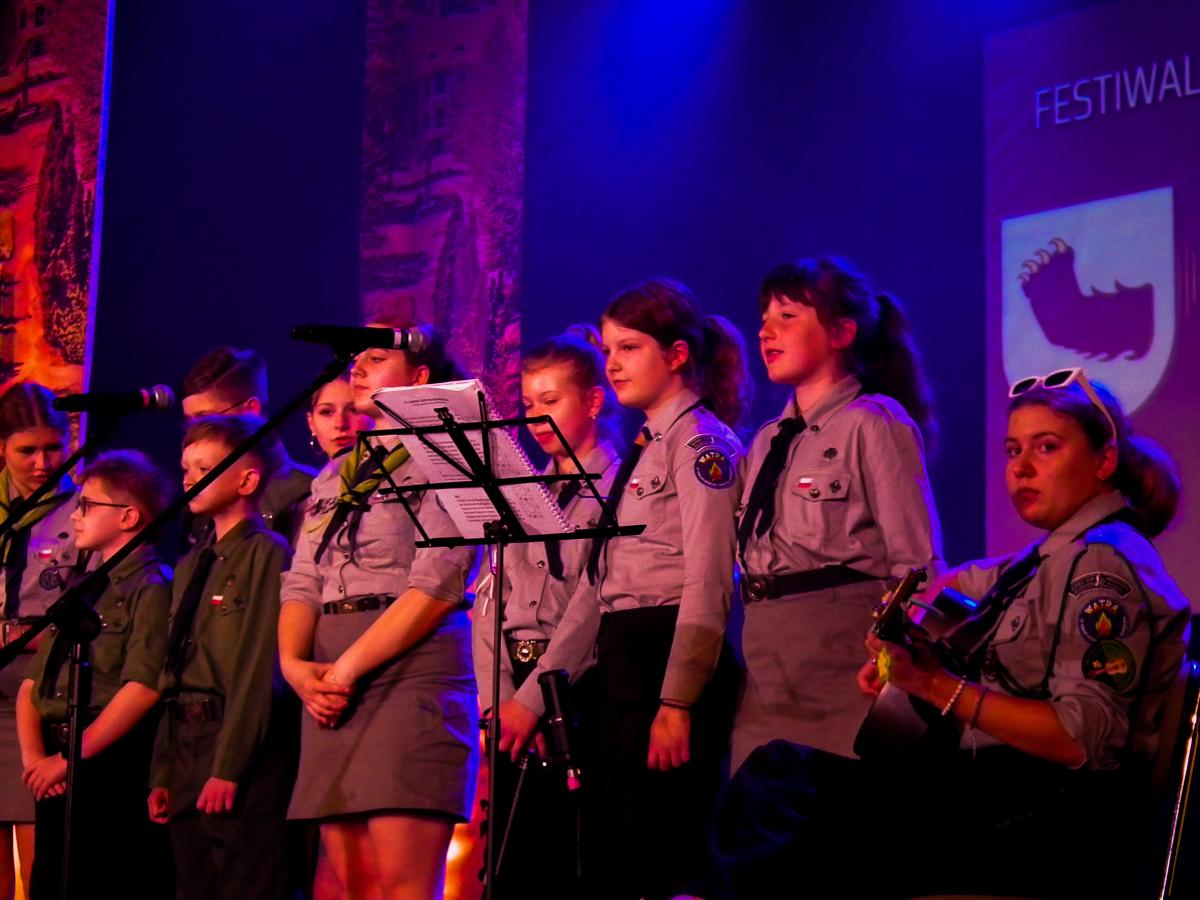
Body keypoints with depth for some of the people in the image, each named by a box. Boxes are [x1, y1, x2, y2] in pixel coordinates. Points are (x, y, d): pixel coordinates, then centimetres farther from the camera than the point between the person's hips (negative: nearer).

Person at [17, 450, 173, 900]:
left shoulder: (152, 587, -5)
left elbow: (143, 687, -16)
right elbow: (33, 681, 16)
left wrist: (70, 758, -15)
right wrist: (33, 756, -1)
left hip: (111, 766, -8)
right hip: (57, 775, 8)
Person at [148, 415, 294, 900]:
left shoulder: (267, 553, -7)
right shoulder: (191, 565, 20)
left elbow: (259, 669, -13)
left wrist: (228, 768, -17)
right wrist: (162, 773, 13)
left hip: (241, 750, -8)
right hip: (184, 744, 8)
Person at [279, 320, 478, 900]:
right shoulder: (334, 477, 22)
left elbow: (437, 585, -10)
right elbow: (302, 581, 15)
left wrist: (349, 667, -13)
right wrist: (294, 663, -5)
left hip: (410, 672, -7)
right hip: (331, 687, 7)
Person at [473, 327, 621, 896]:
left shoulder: (618, 485, -3)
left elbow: (592, 602, -12)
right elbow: (491, 600, 11)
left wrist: (533, 698, -14)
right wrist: (496, 699, -3)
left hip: (578, 693, -6)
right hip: (516, 696, 6)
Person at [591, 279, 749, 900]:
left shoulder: (701, 441, -7)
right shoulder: (643, 448, 19)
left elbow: (707, 584, -16)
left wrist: (676, 702, -22)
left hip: (672, 658, -9)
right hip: (621, 658, 9)